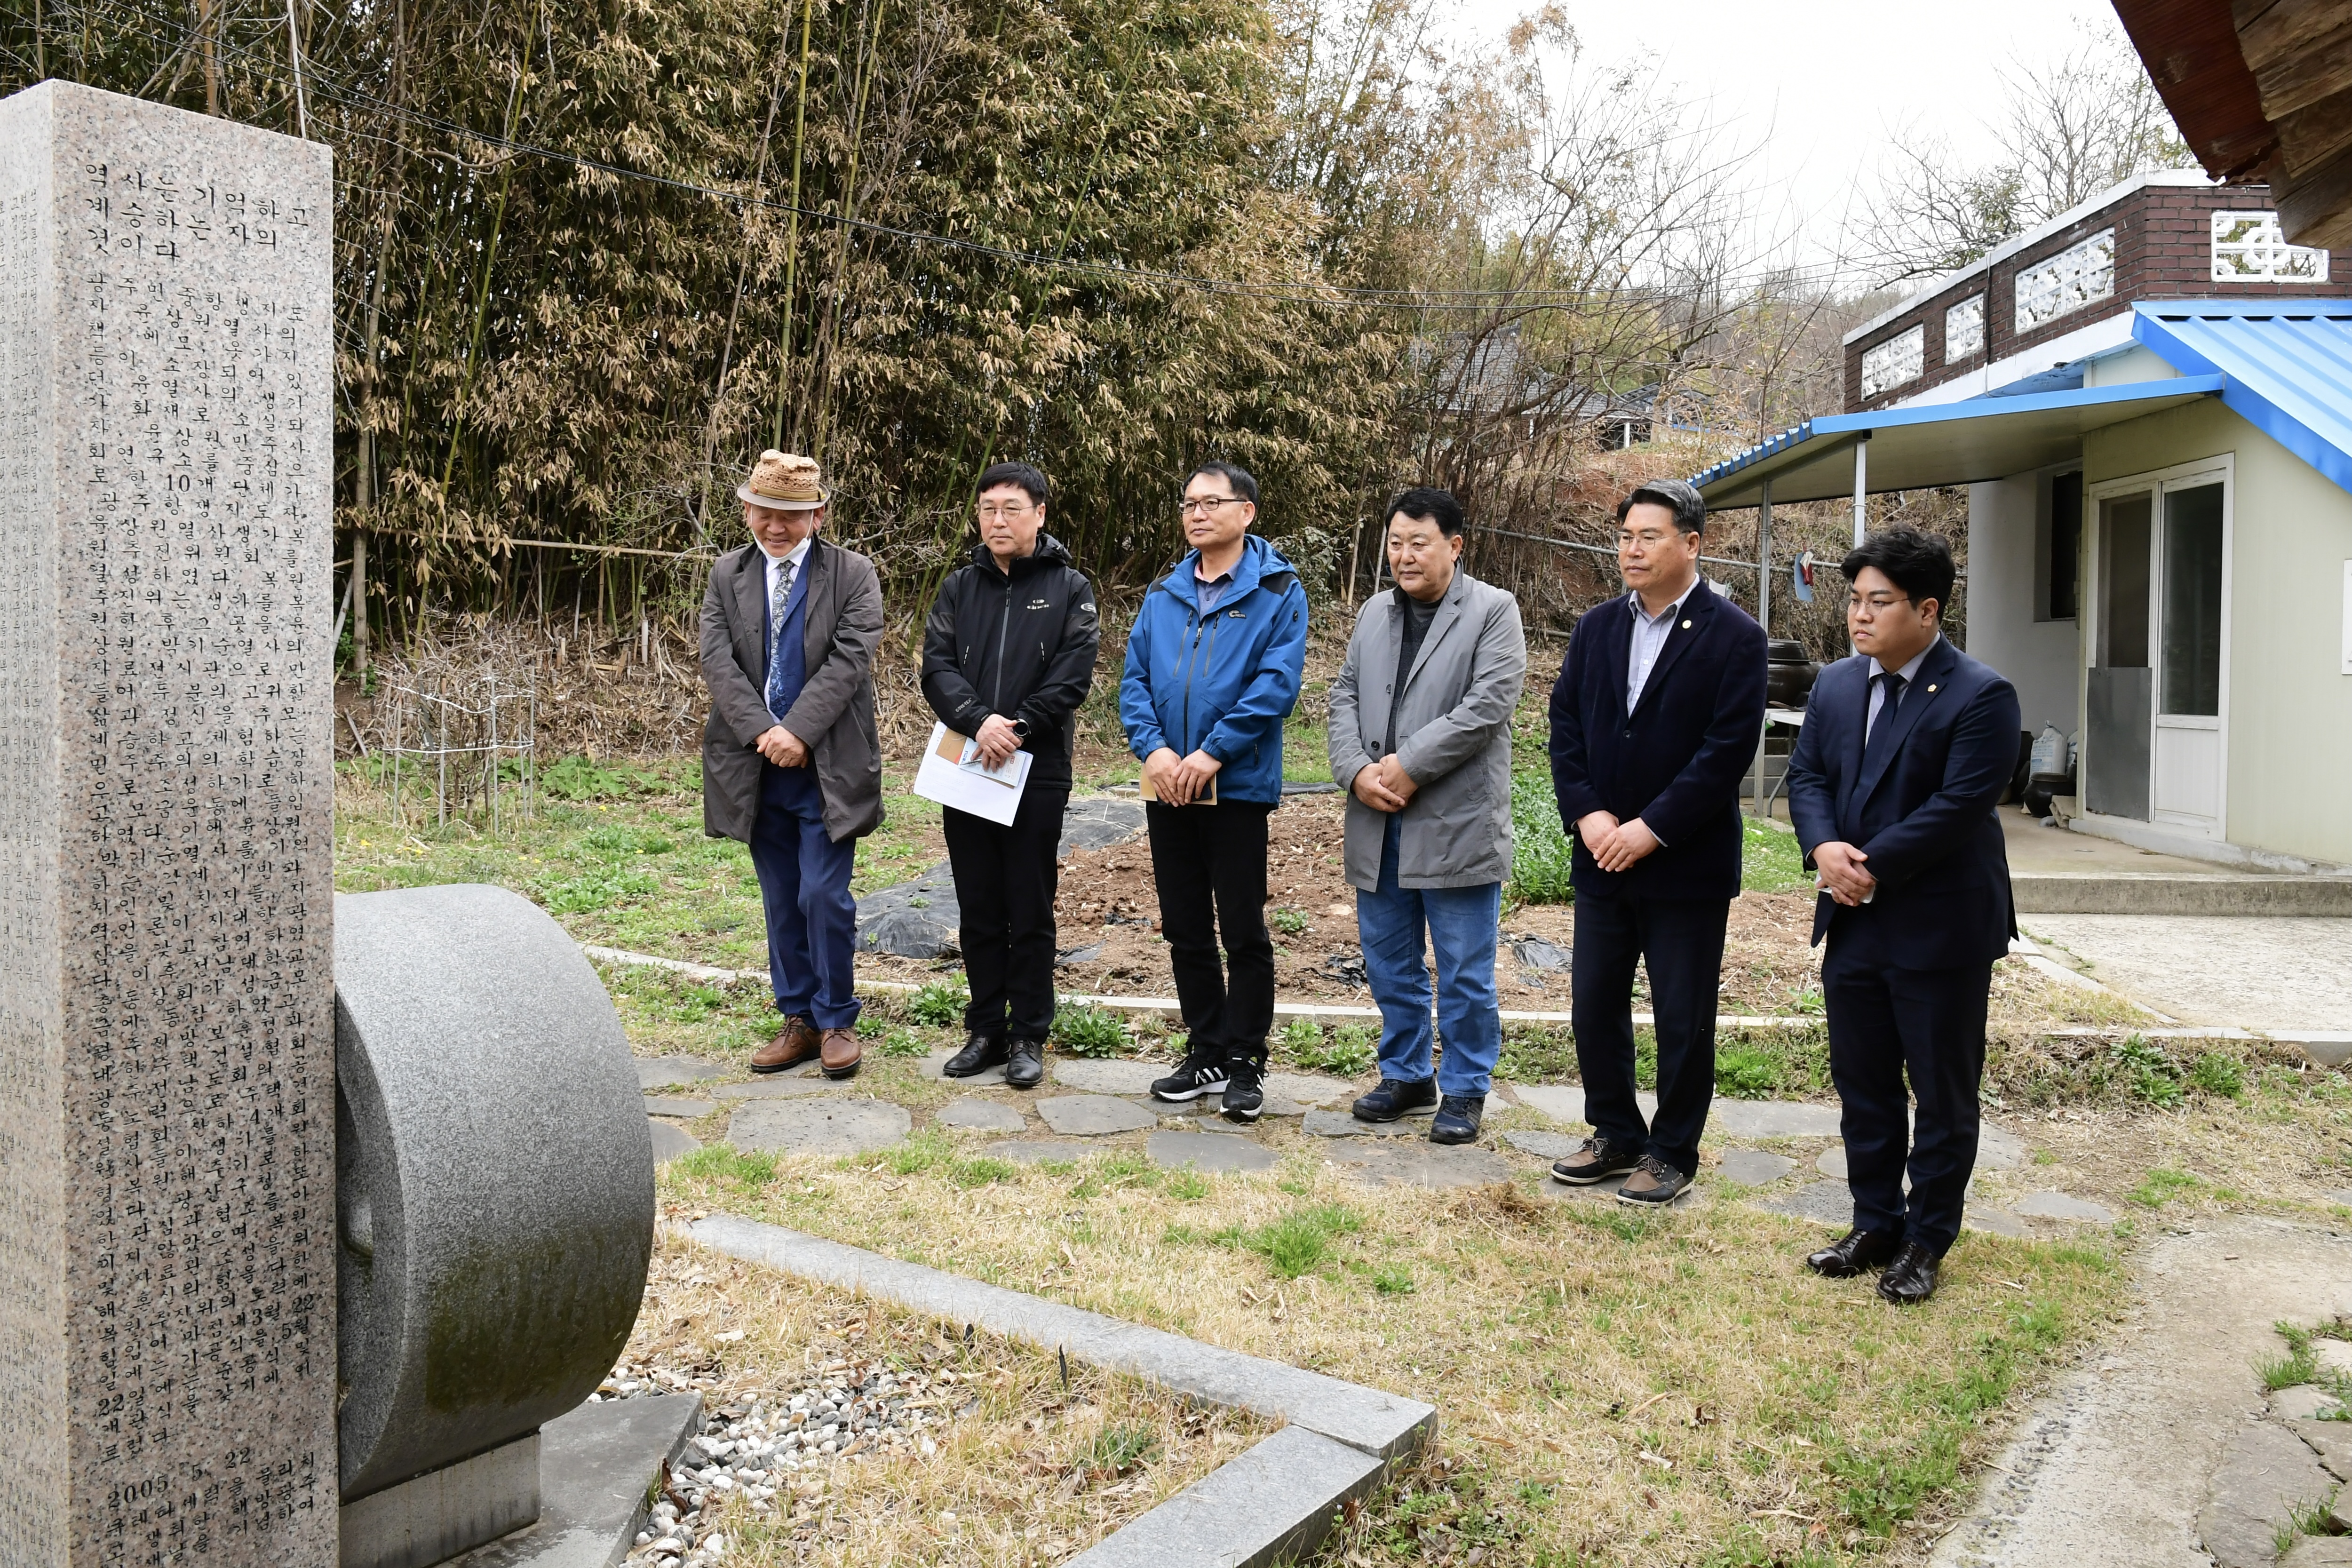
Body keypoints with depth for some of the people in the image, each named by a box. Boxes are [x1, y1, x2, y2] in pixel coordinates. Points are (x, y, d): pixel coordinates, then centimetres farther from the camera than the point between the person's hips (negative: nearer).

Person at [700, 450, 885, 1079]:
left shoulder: (853, 574, -2)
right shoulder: (727, 576, 8)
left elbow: (850, 660, -12)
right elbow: (717, 661, -3)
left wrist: (798, 732, -18)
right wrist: (764, 732, -15)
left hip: (827, 768, -3)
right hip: (756, 768, 4)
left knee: (824, 897, -5)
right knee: (782, 903, 11)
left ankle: (836, 1021, 12)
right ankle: (798, 1020, 23)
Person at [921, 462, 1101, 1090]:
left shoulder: (1068, 589, 2)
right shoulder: (960, 587, 10)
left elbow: (1073, 677, -8)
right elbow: (936, 666, -1)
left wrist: (1017, 726, -16)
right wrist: (978, 722, -18)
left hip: (1038, 774, -3)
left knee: (1030, 913, 3)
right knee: (978, 911, 11)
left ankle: (1029, 1037, 14)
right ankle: (985, 1030, 22)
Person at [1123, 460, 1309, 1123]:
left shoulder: (1278, 593, -4)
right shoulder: (1164, 596, 11)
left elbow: (1277, 683, -14)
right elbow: (1134, 679, 6)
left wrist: (1212, 753, -19)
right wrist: (1153, 749, -11)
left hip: (1238, 786, -5)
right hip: (1167, 787, 5)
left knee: (1244, 930, 1)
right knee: (1185, 929, 12)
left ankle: (1246, 1062, 14)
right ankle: (1206, 1054, 24)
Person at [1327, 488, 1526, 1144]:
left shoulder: (1493, 611, -4)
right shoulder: (1375, 613, 14)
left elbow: (1487, 705, -15)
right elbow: (1345, 696, 10)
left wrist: (1409, 766, -17)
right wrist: (1357, 770, -7)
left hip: (1456, 824, -6)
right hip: (1379, 825, 6)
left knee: (1464, 972, 3)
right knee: (1389, 963, 15)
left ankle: (1465, 1090, 17)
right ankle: (1406, 1076, 30)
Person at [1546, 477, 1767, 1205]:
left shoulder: (1734, 637, -8)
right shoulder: (1597, 628, 8)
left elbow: (1729, 749, -15)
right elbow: (1565, 724, 5)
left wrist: (1652, 829, -18)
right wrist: (1587, 813, -9)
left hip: (1686, 865, -5)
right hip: (1601, 859, 5)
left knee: (1683, 1021, 6)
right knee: (1594, 1007, 12)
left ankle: (1673, 1153, 22)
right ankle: (1616, 1136, 29)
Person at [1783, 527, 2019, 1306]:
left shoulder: (1980, 697, -13)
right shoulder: (1835, 686, 8)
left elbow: (1960, 805, -20)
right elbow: (1806, 775, 6)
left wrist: (1871, 865, -20)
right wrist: (1824, 847, -13)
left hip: (1941, 929, -6)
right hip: (1854, 922, 6)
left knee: (1943, 1095, 7)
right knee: (1863, 1086, 15)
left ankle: (1927, 1240, 22)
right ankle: (1875, 1223, 30)